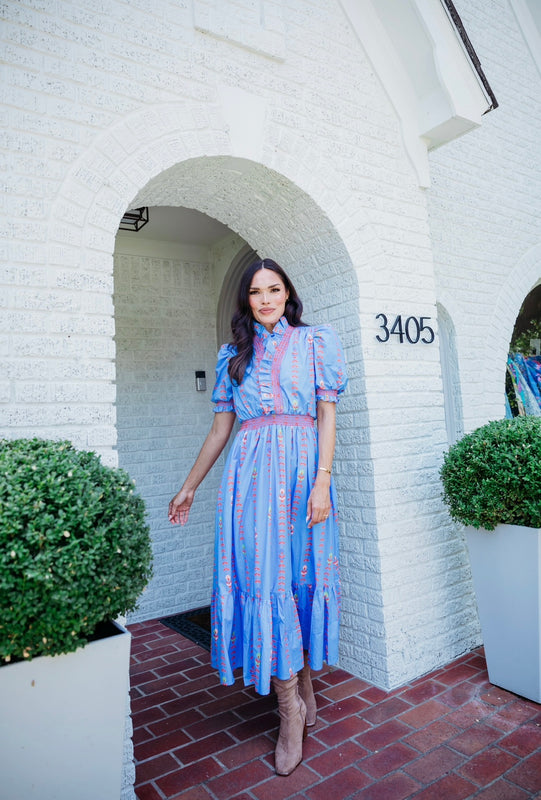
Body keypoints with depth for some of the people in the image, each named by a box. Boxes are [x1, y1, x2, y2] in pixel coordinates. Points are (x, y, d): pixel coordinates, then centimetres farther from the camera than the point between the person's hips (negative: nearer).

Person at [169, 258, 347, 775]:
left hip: (301, 466, -2)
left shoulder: (315, 341, 9)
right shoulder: (233, 354, 15)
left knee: (299, 573, 2)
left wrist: (322, 480, -10)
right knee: (263, 578, -1)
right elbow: (220, 428, 16)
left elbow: (327, 415, 2)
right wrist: (189, 487, 17)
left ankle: (301, 689, 21)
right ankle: (294, 705, 13)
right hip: (251, 470, 2)